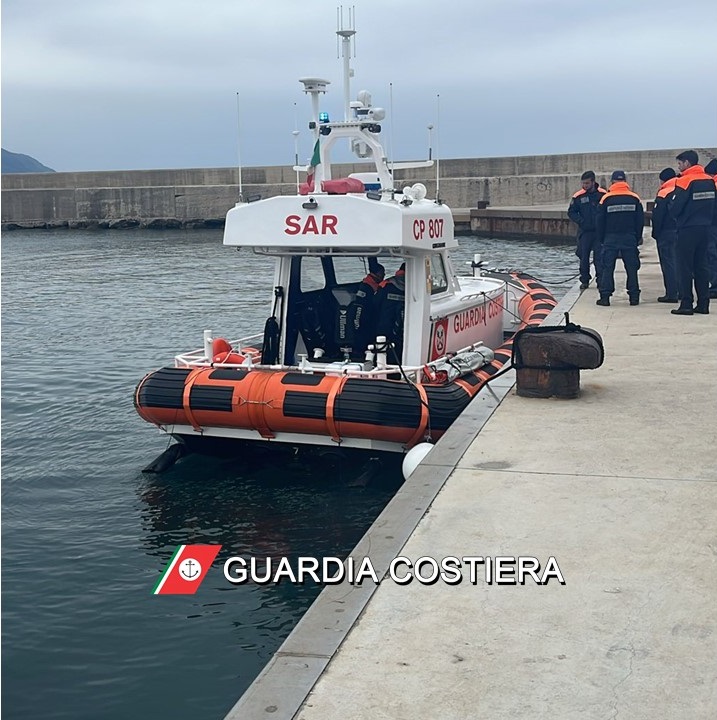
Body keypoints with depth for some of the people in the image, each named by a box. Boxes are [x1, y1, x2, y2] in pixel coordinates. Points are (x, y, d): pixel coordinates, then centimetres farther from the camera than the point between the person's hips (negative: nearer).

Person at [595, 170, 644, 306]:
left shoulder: (606, 199, -5)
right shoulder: (635, 198, 1)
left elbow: (599, 222, -1)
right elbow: (641, 221, 6)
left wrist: (601, 239, 10)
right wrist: (637, 238, 15)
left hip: (610, 239, -1)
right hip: (630, 238, 2)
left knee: (607, 268, 2)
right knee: (632, 268, 7)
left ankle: (605, 296, -2)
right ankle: (634, 296, 7)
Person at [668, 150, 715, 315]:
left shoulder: (685, 181, -14)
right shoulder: (710, 181, 6)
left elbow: (674, 209, -14)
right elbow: (712, 205, 11)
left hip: (687, 229, -6)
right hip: (705, 228, 6)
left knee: (685, 267, -1)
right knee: (701, 266, 11)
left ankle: (686, 305, -3)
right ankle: (703, 304, 11)